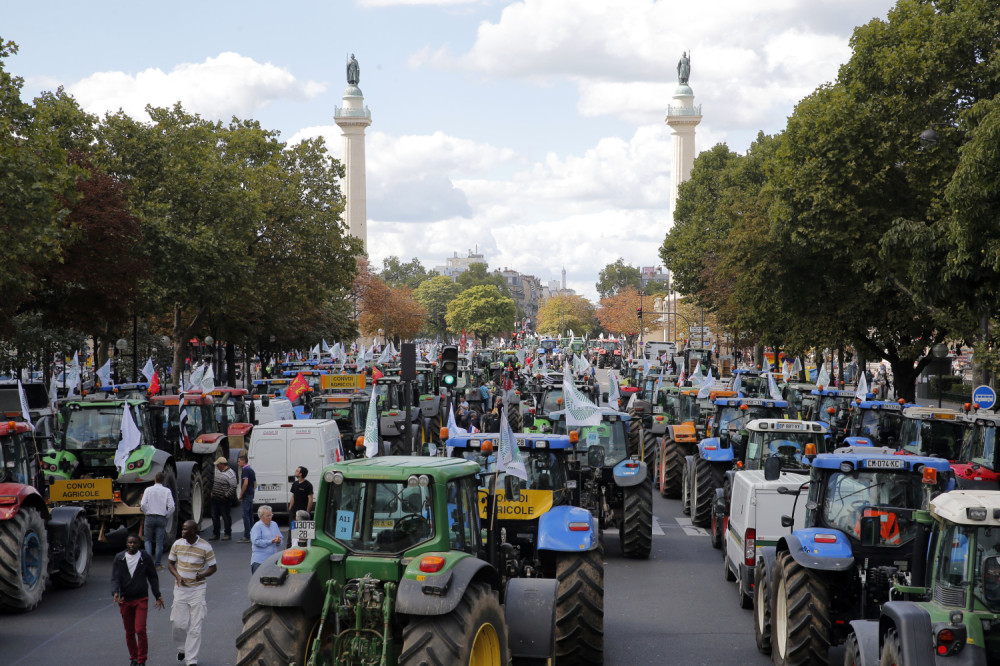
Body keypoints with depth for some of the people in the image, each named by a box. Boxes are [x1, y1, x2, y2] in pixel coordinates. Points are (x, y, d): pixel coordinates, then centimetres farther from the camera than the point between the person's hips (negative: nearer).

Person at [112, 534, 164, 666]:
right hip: (125, 600, 2)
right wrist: (115, 592, -22)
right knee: (129, 632, 10)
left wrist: (157, 595, 3)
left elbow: (153, 577, 6)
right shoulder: (119, 558, -1)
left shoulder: (146, 558, -2)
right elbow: (115, 578, -4)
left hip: (141, 599, -2)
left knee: (140, 630, -10)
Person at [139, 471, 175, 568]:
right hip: (161, 518, 0)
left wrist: (146, 513, 9)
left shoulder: (148, 490, -1)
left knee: (148, 540, 14)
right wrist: (167, 516, 8)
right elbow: (171, 506, -7)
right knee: (159, 542, 6)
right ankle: (158, 564, 9)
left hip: (149, 518, 0)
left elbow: (143, 504, -8)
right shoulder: (167, 491, -2)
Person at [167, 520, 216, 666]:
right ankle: (181, 648, 31)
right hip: (180, 588, 3)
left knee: (195, 627, -2)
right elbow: (170, 563, 10)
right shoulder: (177, 544, 0)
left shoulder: (205, 547, -9)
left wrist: (203, 575, -23)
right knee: (179, 623, 2)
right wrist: (177, 576, -9)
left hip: (197, 589, -2)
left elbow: (213, 567, -1)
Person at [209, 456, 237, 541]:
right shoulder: (218, 471, 14)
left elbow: (233, 487, -19)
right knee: (214, 517, 10)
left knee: (226, 517, 1)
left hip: (224, 500, -8)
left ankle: (228, 534, 11)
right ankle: (215, 534, 20)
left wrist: (226, 496, -16)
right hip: (215, 499, 8)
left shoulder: (230, 473, -14)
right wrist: (212, 492, 14)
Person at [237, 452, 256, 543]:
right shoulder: (251, 470, 17)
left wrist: (241, 495, -16)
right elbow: (255, 485, 21)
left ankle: (246, 537, -11)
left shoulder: (245, 470, -13)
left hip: (246, 496, -10)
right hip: (251, 495, 10)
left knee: (246, 515, -9)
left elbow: (245, 483, -23)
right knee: (250, 515, 12)